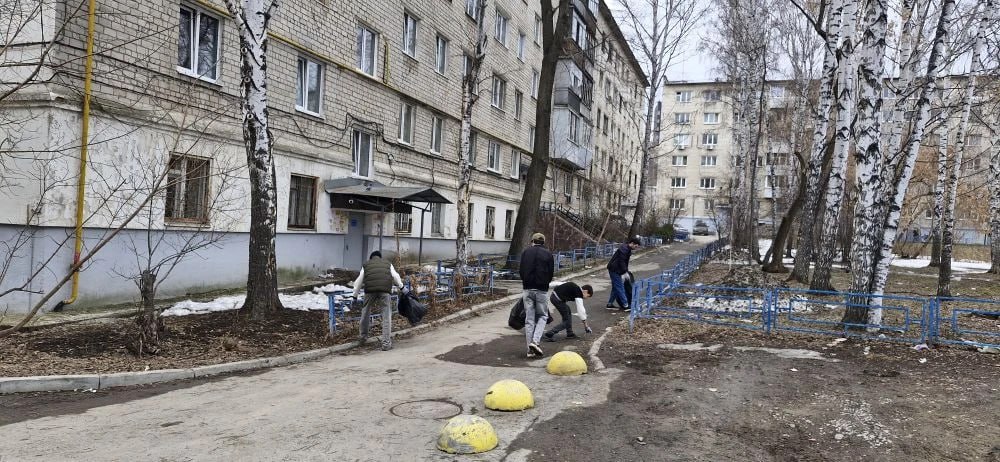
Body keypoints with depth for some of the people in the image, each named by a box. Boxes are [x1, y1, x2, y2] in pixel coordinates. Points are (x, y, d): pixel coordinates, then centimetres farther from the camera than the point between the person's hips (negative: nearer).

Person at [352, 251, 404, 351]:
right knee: (386, 317, 4)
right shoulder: (387, 263, 25)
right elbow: (395, 276, 24)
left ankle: (363, 337, 32)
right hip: (385, 290, 0)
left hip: (370, 290, 1)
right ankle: (386, 343, 2)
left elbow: (359, 282, 25)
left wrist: (355, 295, 33)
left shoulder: (366, 264, 24)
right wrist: (401, 285, 38)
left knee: (365, 313, 21)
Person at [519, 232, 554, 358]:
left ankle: (530, 349, 5)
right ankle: (535, 341, -9)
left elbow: (521, 271, 4)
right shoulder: (548, 254, 3)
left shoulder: (525, 252, 6)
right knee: (543, 316, 11)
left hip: (527, 289, 2)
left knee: (529, 319, 6)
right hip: (541, 290, -2)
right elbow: (551, 272, 3)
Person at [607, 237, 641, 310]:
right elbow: (621, 262, -23)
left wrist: (626, 271, 15)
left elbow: (625, 262, 20)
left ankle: (610, 303, 19)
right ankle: (625, 305, -8)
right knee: (620, 287, -9)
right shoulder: (624, 249, -20)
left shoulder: (627, 249, 13)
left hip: (615, 270, 10)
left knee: (615, 287, 14)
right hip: (614, 270, -10)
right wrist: (625, 272, -20)